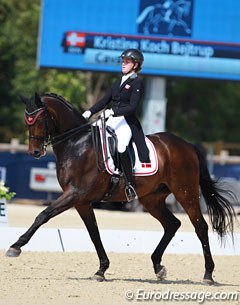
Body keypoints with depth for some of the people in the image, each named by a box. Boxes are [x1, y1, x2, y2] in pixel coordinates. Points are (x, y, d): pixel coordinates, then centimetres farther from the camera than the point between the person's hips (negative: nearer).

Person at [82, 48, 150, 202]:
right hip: (112, 120, 8)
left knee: (121, 147, -34)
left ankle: (130, 185, -28)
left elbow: (132, 107, -13)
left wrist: (113, 112, -24)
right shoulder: (119, 82, 20)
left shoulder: (137, 83, -3)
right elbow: (105, 100, 19)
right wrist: (90, 112, 4)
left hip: (127, 122, -8)